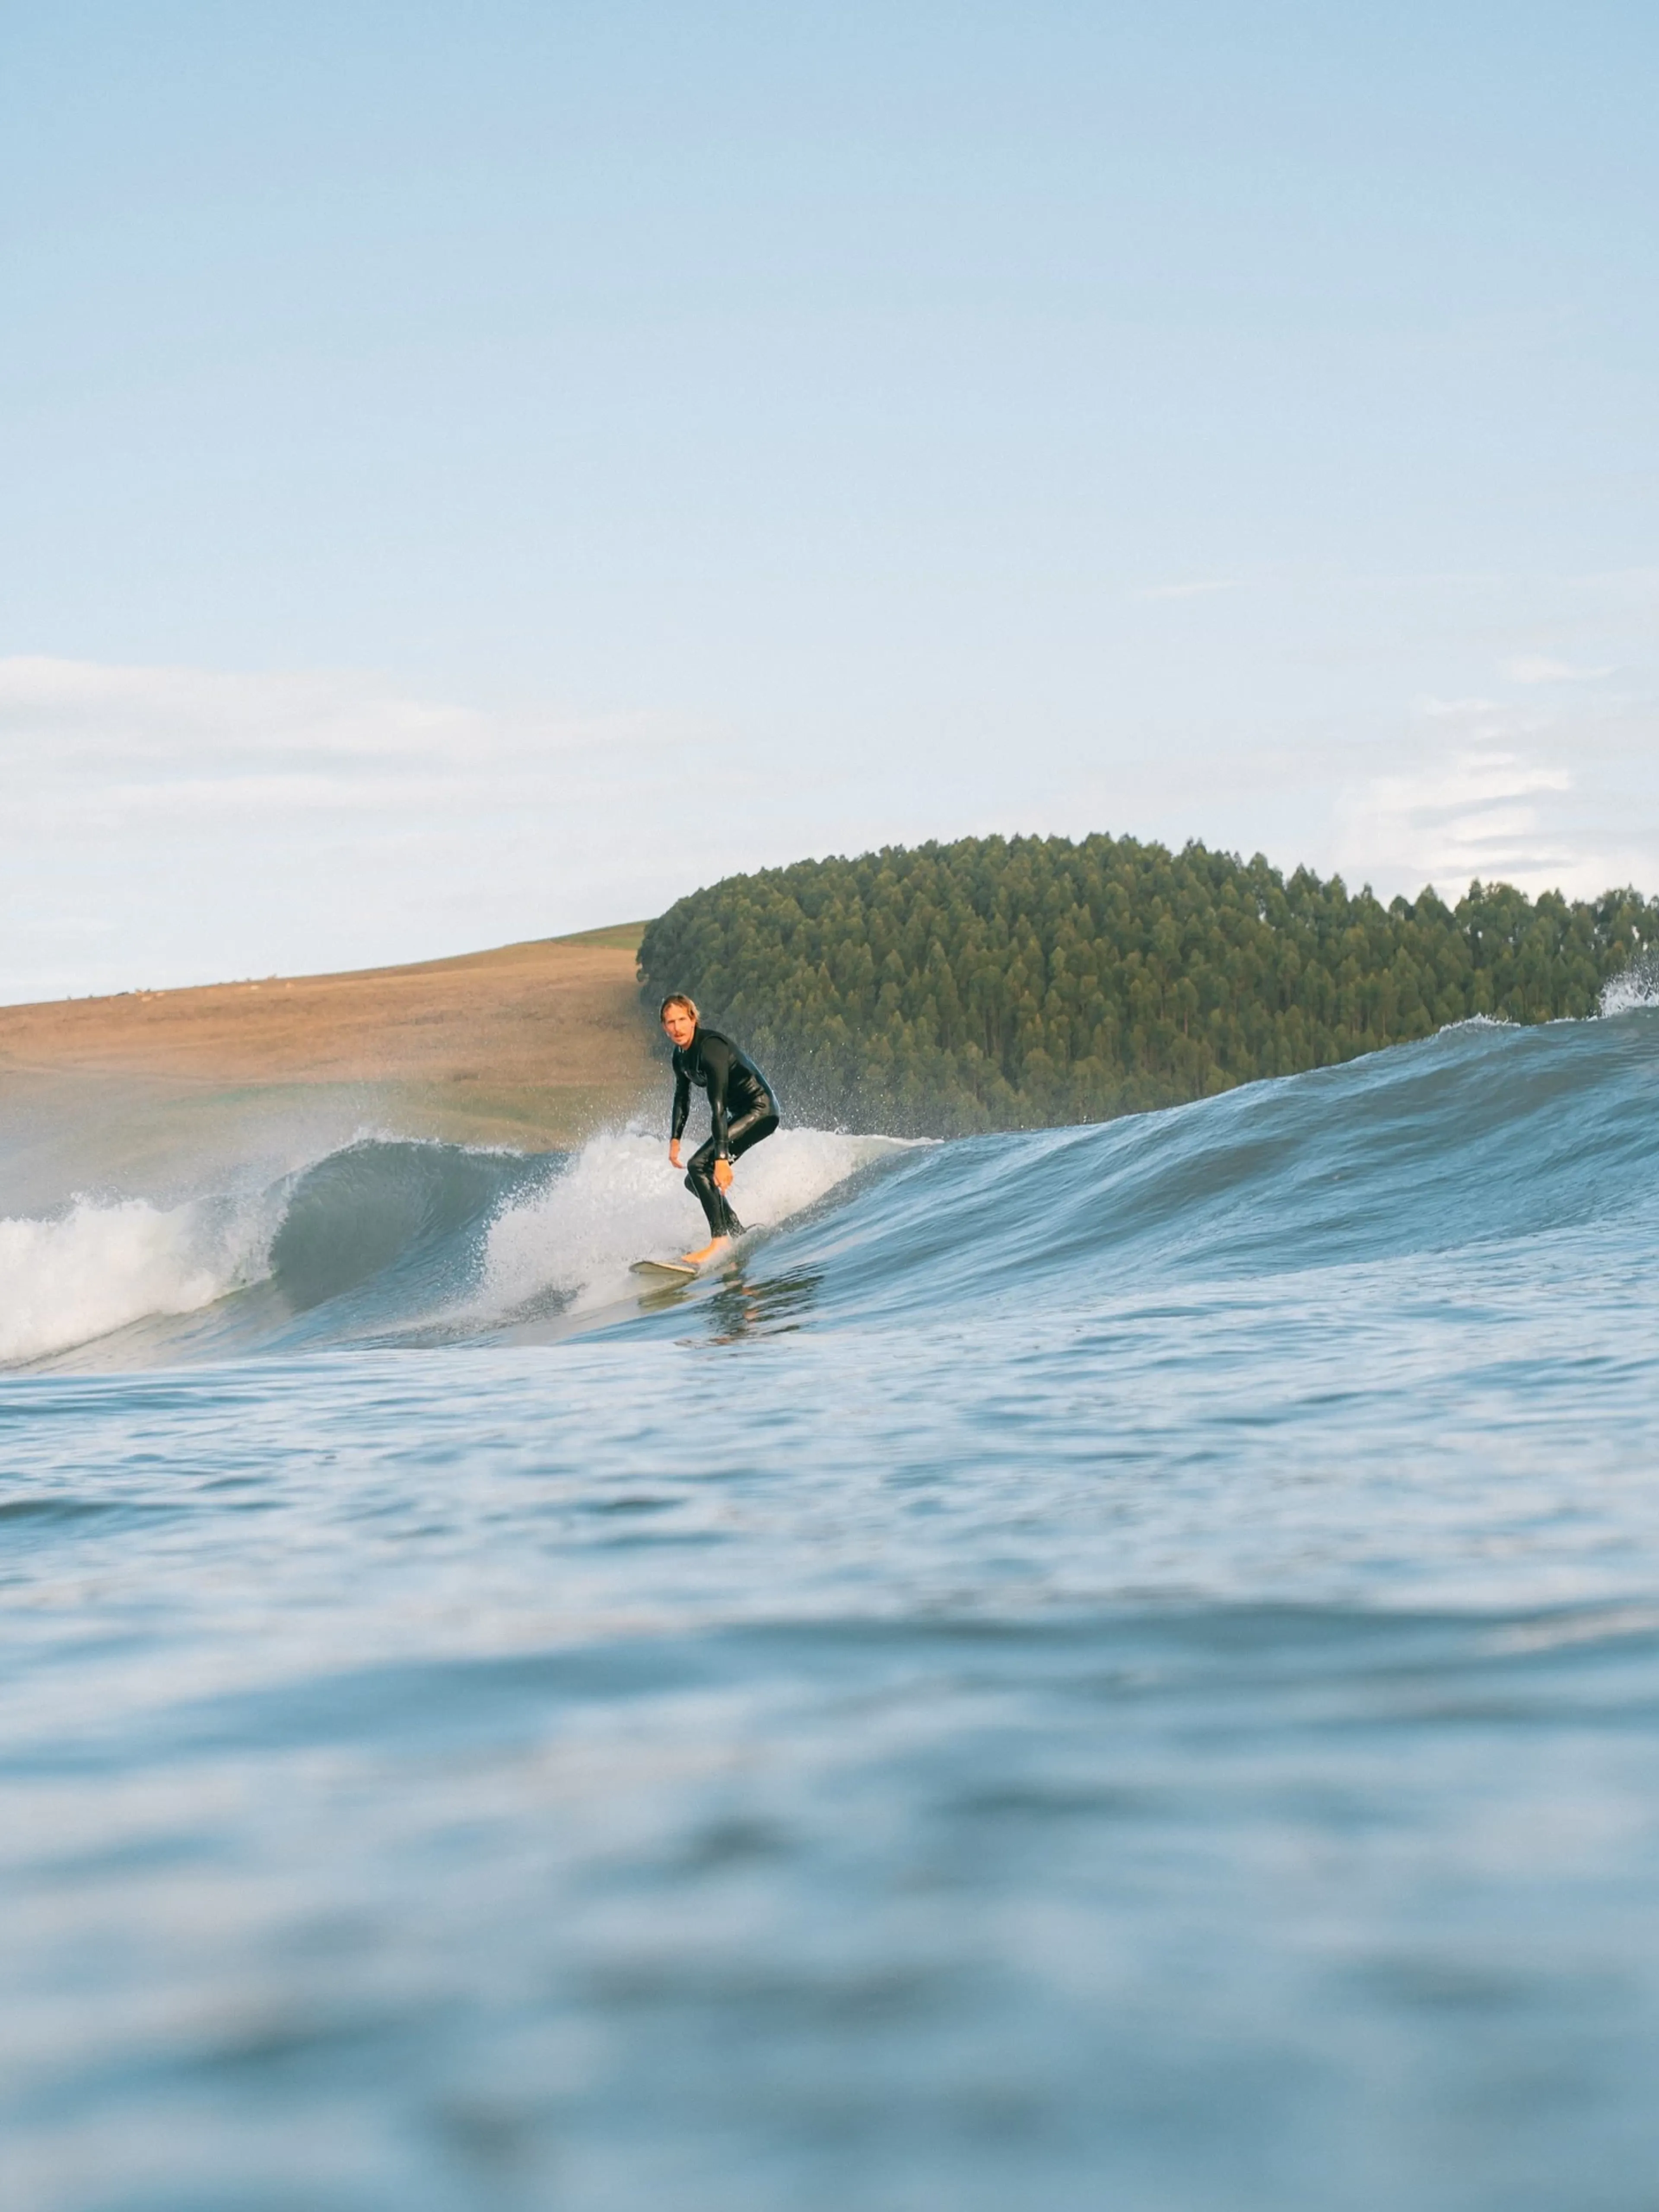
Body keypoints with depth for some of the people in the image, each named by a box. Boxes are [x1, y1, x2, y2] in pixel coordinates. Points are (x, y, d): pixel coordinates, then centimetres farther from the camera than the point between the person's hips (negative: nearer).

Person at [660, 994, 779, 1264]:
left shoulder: (710, 1047, -25)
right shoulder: (681, 1056, 3)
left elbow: (718, 1106, -31)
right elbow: (682, 1099, 18)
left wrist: (722, 1159, -35)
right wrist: (675, 1139, 7)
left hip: (761, 1110, -10)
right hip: (741, 1115, 10)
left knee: (700, 1165, -23)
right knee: (695, 1181, 9)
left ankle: (721, 1240, -26)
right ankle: (738, 1235, 17)